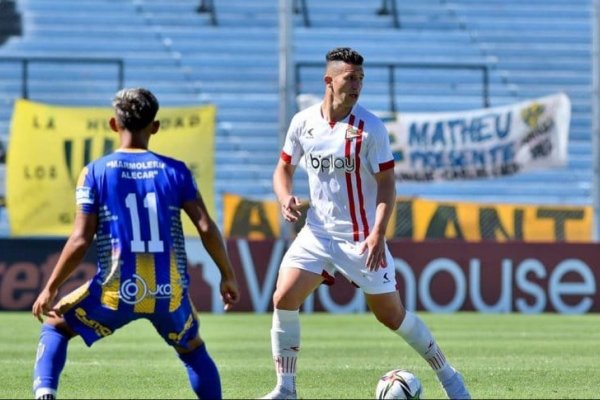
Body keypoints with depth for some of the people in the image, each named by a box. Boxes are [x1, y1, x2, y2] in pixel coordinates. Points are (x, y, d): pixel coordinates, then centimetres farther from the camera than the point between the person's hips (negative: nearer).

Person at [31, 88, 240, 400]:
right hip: (169, 293, 2)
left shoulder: (95, 172, -2)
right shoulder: (175, 171, 2)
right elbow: (206, 228, -2)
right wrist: (228, 276, 11)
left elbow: (80, 241, -6)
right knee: (193, 350, 29)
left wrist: (50, 290, 3)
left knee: (54, 325, 21)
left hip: (116, 293, -2)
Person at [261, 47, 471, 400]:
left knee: (391, 314, 2)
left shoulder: (370, 128, -13)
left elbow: (387, 184, -11)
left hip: (361, 237, -3)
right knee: (284, 299, -12)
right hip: (318, 233, 3)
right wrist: (285, 198, -10)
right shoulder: (303, 122, -1)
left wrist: (378, 235, -22)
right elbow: (284, 168, 12)